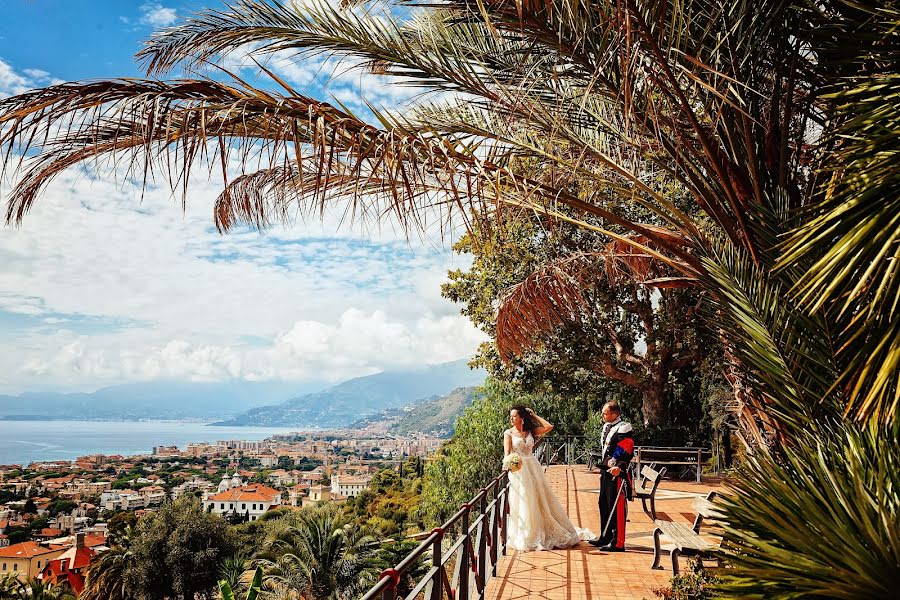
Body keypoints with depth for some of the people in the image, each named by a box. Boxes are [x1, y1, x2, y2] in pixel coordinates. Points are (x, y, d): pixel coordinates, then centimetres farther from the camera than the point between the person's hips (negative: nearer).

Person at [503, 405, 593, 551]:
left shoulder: (530, 431, 6)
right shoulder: (508, 433, -2)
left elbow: (549, 427, -3)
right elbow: (507, 452, -13)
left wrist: (534, 415, 1)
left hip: (533, 468, 3)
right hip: (518, 470, -3)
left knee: (541, 500, 9)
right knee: (524, 504, 1)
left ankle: (547, 533, 25)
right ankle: (526, 538, 16)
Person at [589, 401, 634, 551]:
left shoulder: (623, 428, -14)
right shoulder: (607, 427, 15)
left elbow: (626, 451, -21)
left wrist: (619, 467, -31)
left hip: (617, 473, -10)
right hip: (606, 471, 10)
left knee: (617, 507, -5)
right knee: (604, 505, 17)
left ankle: (618, 543, 1)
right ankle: (605, 537, 30)